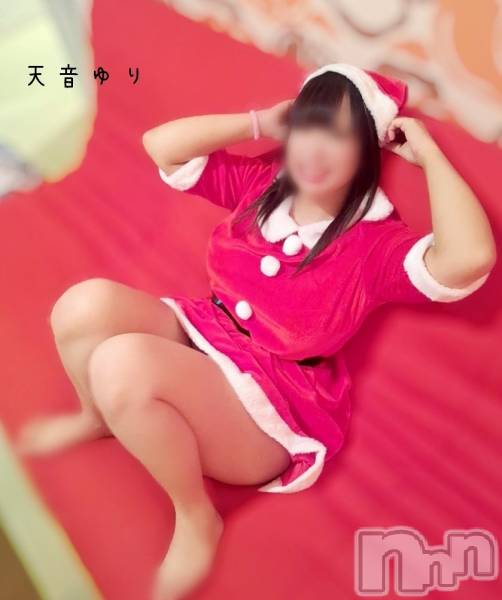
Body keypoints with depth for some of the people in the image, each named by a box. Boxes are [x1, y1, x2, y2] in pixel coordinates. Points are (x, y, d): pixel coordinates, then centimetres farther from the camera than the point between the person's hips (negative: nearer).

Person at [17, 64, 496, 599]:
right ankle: (97, 418, 15)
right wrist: (260, 124, 0)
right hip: (199, 334, 6)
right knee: (85, 305, -19)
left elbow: (470, 259, -32)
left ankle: (196, 518, -6)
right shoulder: (260, 184, 5)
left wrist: (428, 154, -18)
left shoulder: (376, 242, -12)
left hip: (272, 401, -6)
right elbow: (161, 145, 4)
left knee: (121, 364, -31)